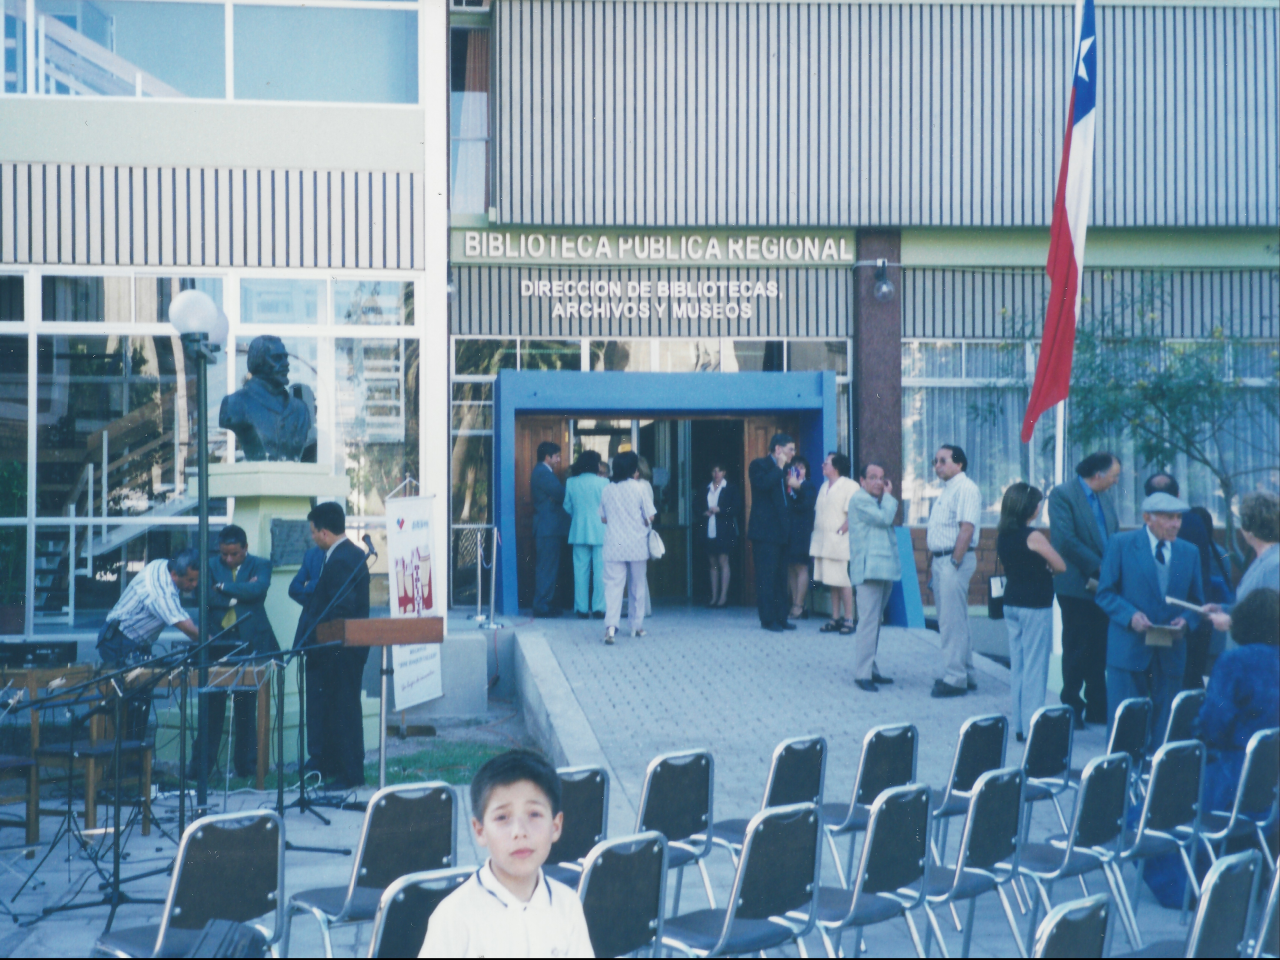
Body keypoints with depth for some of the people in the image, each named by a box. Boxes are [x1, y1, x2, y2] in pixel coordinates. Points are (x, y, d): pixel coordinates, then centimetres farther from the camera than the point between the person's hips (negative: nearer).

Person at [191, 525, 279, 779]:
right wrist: (240, 594, -10)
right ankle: (201, 765, 4)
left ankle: (246, 764, 11)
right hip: (217, 642, 1)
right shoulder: (211, 565, 9)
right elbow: (206, 597, -6)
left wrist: (224, 588, -9)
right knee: (212, 704, -2)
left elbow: (258, 589, -14)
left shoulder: (260, 565, 6)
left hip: (249, 642, -1)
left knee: (246, 705, 3)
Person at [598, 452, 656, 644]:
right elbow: (650, 518, -6)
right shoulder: (640, 488, -7)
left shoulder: (607, 490, 2)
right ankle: (637, 626, 20)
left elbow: (603, 518, 9)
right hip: (637, 545, -1)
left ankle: (611, 625, -21)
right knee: (638, 586, 13)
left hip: (613, 546, 1)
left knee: (613, 585, -3)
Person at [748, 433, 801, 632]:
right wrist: (779, 468, -14)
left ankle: (780, 618, 13)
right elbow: (763, 483, -25)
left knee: (780, 577, 9)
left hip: (780, 533, 8)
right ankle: (768, 619, -4)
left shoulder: (783, 470, 19)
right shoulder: (759, 465, -4)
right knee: (766, 576, -6)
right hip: (765, 531, -8)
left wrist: (794, 486, 5)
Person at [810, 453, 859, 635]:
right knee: (832, 582, 9)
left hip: (839, 543, -8)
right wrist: (817, 535, 10)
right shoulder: (825, 487, 18)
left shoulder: (849, 486, -8)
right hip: (823, 543, 8)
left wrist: (840, 532, -17)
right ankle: (835, 618, 14)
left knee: (843, 581, -7)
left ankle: (848, 619, -2)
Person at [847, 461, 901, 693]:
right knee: (869, 620, -13)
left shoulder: (876, 501, 23)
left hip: (883, 567, 10)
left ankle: (870, 668, 18)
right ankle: (862, 674, -13)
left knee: (875, 621, 13)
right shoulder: (859, 499, -8)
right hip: (869, 569, -10)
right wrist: (889, 496, -3)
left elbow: (887, 522, 18)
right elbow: (884, 518, -14)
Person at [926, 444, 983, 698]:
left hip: (955, 559, -10)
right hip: (940, 560, 10)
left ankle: (955, 679, -6)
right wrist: (933, 563, 16)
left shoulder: (965, 488, -12)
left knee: (952, 622, -9)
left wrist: (954, 562, -23)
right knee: (953, 621, 13)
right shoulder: (947, 490, 19)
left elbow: (967, 528, -20)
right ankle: (965, 675, 20)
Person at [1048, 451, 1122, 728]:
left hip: (1103, 587, 6)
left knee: (1100, 650, 9)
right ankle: (1072, 708, 13)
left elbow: (1114, 537, 16)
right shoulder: (1062, 494, -10)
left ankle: (1097, 708, 18)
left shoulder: (1105, 497, 13)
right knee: (1077, 650, 2)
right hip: (1077, 586, -6)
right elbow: (1066, 541, -19)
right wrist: (1099, 567, -19)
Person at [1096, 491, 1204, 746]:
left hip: (1171, 654, 3)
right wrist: (1130, 616, -18)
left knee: (1166, 726, 6)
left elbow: (1196, 601, 13)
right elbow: (1105, 593, -2)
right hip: (1129, 648, -3)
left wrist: (1186, 620, -9)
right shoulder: (1121, 544, -1)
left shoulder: (1189, 552, 10)